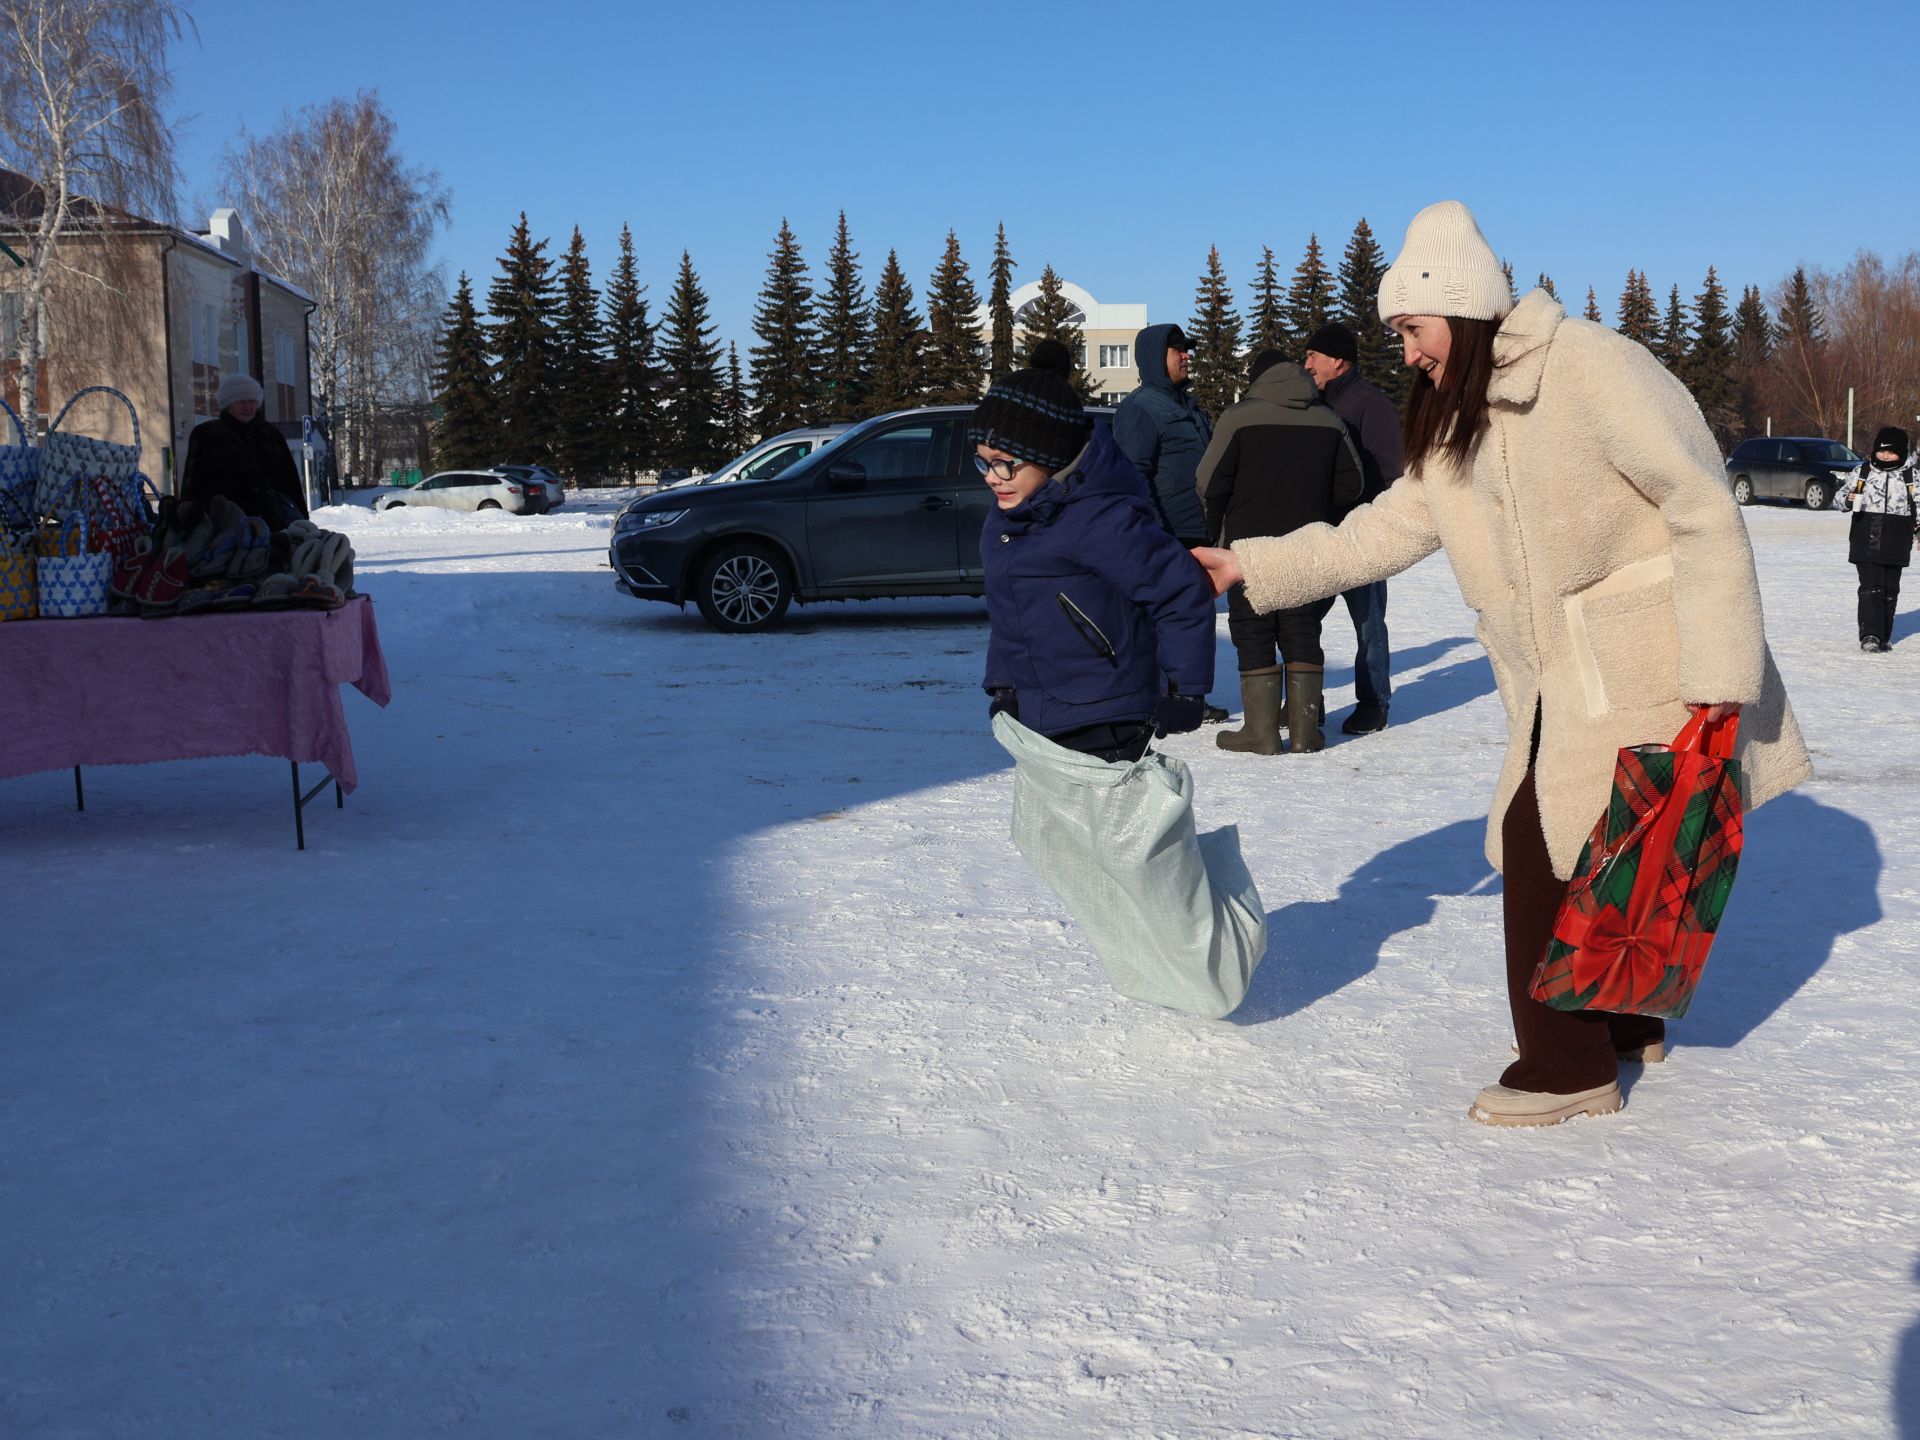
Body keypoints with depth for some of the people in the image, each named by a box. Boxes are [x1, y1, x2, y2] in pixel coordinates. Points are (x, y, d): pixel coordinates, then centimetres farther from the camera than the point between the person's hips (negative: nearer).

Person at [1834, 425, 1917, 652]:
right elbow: (1839, 496, 7)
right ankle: (1870, 635, -18)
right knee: (1870, 588, -11)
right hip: (1866, 542, -1)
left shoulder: (1910, 475, 4)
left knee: (1890, 591, 9)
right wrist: (1848, 499, -16)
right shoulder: (1862, 472, 3)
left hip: (1895, 545, 1)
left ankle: (1883, 637, 19)